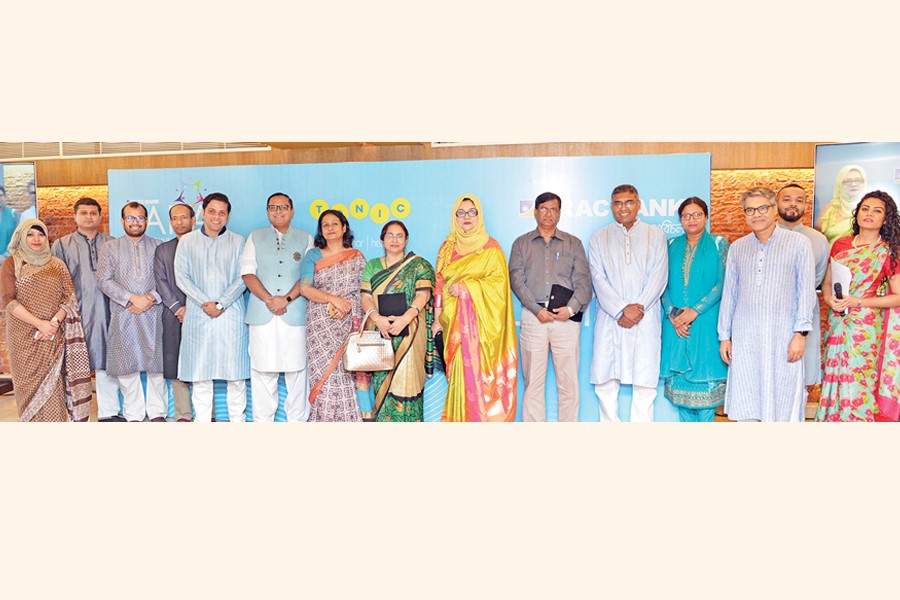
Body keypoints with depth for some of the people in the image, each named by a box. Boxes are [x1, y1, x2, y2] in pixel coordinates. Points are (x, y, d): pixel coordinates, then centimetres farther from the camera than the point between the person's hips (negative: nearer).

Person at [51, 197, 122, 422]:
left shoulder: (111, 244, 14)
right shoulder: (62, 245, 10)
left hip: (106, 312, 2)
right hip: (77, 313, -1)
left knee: (106, 361, 5)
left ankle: (108, 412, 14)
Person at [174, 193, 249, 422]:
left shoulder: (238, 242, 8)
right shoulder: (187, 241, 10)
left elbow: (242, 278, 0)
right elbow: (181, 277, 2)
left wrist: (221, 304, -11)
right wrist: (205, 302, -10)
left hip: (231, 315, -1)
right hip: (197, 316, 1)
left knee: (235, 371, 1)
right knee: (199, 371, 3)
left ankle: (238, 419, 10)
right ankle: (202, 421, 11)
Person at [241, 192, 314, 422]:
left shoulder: (305, 239, 13)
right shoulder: (255, 238, 16)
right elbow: (247, 272, 5)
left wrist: (287, 298, -11)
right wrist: (268, 299, -9)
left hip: (295, 313, -1)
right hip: (262, 314, 1)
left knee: (297, 367, -2)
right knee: (262, 369, 1)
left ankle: (298, 419, 7)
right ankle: (262, 420, 9)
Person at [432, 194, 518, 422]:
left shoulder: (491, 247, 3)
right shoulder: (447, 247, 13)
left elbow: (500, 281, -5)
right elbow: (439, 284, 10)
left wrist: (466, 287, -14)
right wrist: (437, 319, 2)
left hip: (481, 319, -3)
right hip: (455, 320, 3)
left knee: (481, 370, -9)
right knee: (459, 372, 2)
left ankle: (484, 420, -2)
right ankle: (460, 420, 9)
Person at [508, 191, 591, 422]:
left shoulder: (573, 243, 16)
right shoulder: (521, 244, 15)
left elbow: (583, 280, 5)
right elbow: (517, 279, 2)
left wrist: (572, 308, -13)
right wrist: (537, 310, -11)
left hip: (566, 317, 0)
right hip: (533, 316, 0)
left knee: (568, 382, -1)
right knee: (533, 382, 1)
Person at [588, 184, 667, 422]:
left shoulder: (655, 235, 11)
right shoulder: (599, 237, 11)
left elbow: (658, 276, 3)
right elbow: (598, 278, 1)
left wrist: (638, 308, -10)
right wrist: (622, 309, -11)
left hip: (645, 320, -1)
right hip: (609, 320, 1)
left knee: (644, 382, -1)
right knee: (604, 381, 0)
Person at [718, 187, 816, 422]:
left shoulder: (799, 243, 1)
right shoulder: (737, 248, 12)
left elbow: (806, 290, -1)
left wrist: (800, 333, -8)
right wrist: (724, 335, 11)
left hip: (783, 336, -3)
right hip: (744, 338, 3)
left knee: (783, 406, 0)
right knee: (745, 408, 6)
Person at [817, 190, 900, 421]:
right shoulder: (840, 245, 9)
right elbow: (827, 283, 15)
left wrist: (859, 302, -15)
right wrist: (829, 299, -7)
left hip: (865, 328, -4)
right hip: (837, 325, 4)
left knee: (857, 388, -1)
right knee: (834, 382, 8)